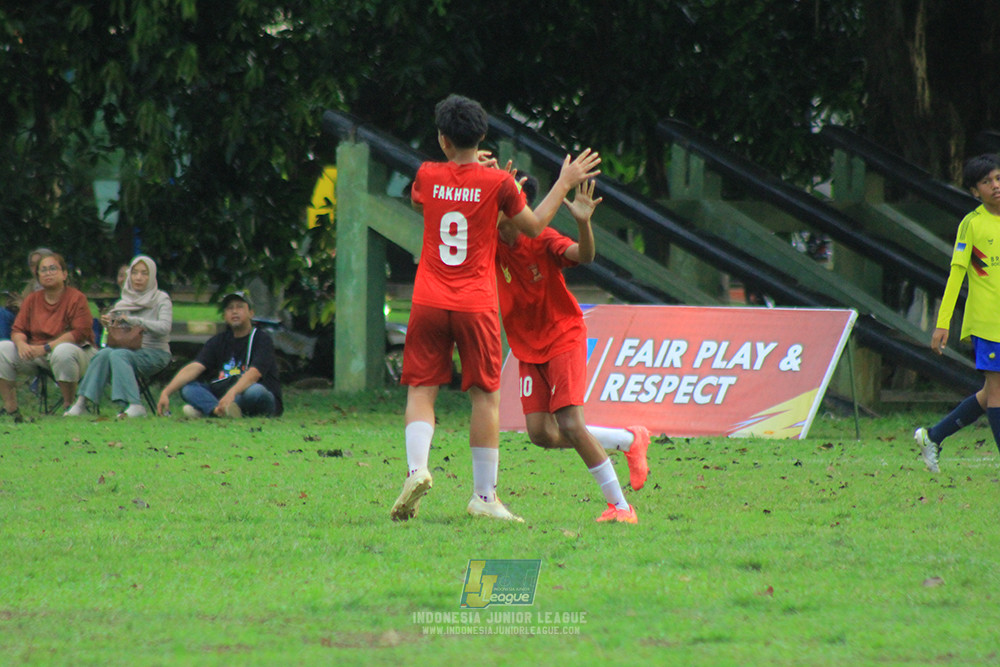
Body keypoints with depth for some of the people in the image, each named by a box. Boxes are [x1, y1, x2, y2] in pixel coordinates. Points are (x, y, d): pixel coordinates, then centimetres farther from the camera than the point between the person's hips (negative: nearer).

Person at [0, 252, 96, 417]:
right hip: (36, 355, 5)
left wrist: (46, 348, -24)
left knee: (63, 351, -41)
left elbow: (80, 333, -18)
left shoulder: (77, 298, -8)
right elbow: (18, 330, 8)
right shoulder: (32, 300, 8)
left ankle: (68, 404, -24)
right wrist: (22, 344, -19)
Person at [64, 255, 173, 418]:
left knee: (118, 354, -33)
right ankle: (82, 402, -33)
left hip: (155, 353, -5)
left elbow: (164, 327, -19)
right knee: (104, 353, -27)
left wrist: (132, 320, -25)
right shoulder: (125, 301, 14)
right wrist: (108, 323, -8)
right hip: (131, 351, 5)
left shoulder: (161, 299, -2)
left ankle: (134, 405, -44)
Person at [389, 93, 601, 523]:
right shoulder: (497, 183, -6)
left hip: (429, 305, 1)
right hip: (476, 306, -1)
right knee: (485, 396, 6)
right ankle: (484, 496, 6)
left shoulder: (428, 176, 2)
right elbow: (534, 226, 8)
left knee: (421, 390, 5)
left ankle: (417, 468, -20)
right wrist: (565, 183, 18)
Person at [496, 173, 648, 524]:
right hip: (527, 347, 6)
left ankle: (621, 506, -8)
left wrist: (583, 223, -54)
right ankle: (630, 439, 19)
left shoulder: (543, 239, -18)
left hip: (563, 337, -6)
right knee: (542, 435, -2)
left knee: (570, 425, -18)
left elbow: (584, 256, -33)